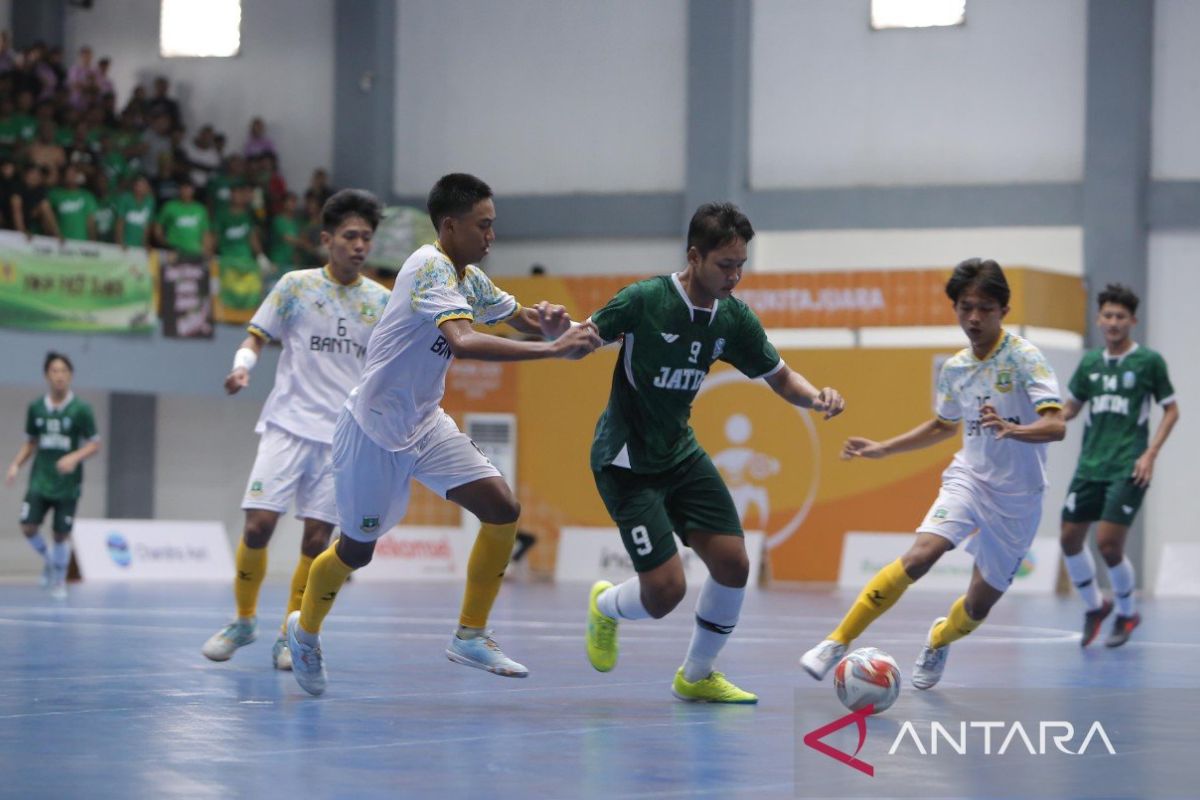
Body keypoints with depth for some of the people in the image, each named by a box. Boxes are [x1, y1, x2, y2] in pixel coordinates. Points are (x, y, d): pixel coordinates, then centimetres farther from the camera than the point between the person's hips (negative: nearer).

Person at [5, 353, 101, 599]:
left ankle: (59, 579, 24)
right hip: (40, 480, 3)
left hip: (67, 484, -2)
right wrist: (16, 464, 0)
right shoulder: (35, 408, 3)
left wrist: (75, 457, -22)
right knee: (28, 527, -10)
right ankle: (48, 558, 21)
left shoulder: (80, 409, -7)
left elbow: (95, 445, -4)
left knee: (61, 533, 1)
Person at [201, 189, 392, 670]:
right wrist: (243, 365, -13)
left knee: (317, 537, -3)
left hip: (345, 435, 1)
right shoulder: (295, 285, 3)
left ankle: (292, 635, 10)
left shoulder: (381, 302, 7)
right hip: (289, 425, -1)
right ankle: (244, 620, 12)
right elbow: (257, 337, 7)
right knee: (259, 524, -9)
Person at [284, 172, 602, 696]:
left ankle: (470, 636, 4)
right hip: (373, 429, -8)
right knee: (357, 549, 7)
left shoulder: (469, 277, 3)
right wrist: (555, 349, -43)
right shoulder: (431, 268, -24)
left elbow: (517, 315, 17)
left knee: (502, 510, -6)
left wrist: (546, 320, -9)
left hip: (424, 424, 8)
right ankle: (305, 629, 35)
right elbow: (464, 343, -40)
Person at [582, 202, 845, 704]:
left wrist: (817, 397, -14)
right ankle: (604, 606, 24)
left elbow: (781, 378, 7)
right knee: (665, 591, -14)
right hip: (626, 462, -6)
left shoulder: (734, 319, -3)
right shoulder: (645, 300, -20)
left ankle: (696, 677, 19)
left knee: (732, 564, -4)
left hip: (679, 453, 6)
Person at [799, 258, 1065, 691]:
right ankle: (837, 642, -19)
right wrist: (882, 448, 18)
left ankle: (939, 639, 43)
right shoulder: (954, 368, 3)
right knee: (920, 554, -25)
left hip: (1017, 497, -2)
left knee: (979, 606, 6)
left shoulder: (1024, 357, -13)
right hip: (970, 477, 2)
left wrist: (1012, 430, -43)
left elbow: (1056, 426, -24)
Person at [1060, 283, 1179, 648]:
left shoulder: (1148, 360, -3)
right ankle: (1094, 606, 25)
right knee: (1070, 538, 3)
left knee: (1108, 543, -12)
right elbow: (1072, 407, 21)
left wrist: (1150, 455, -8)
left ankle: (1127, 613, 13)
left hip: (1128, 468, -5)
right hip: (1090, 465, 5)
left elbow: (1171, 410, 2)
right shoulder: (1090, 362, 9)